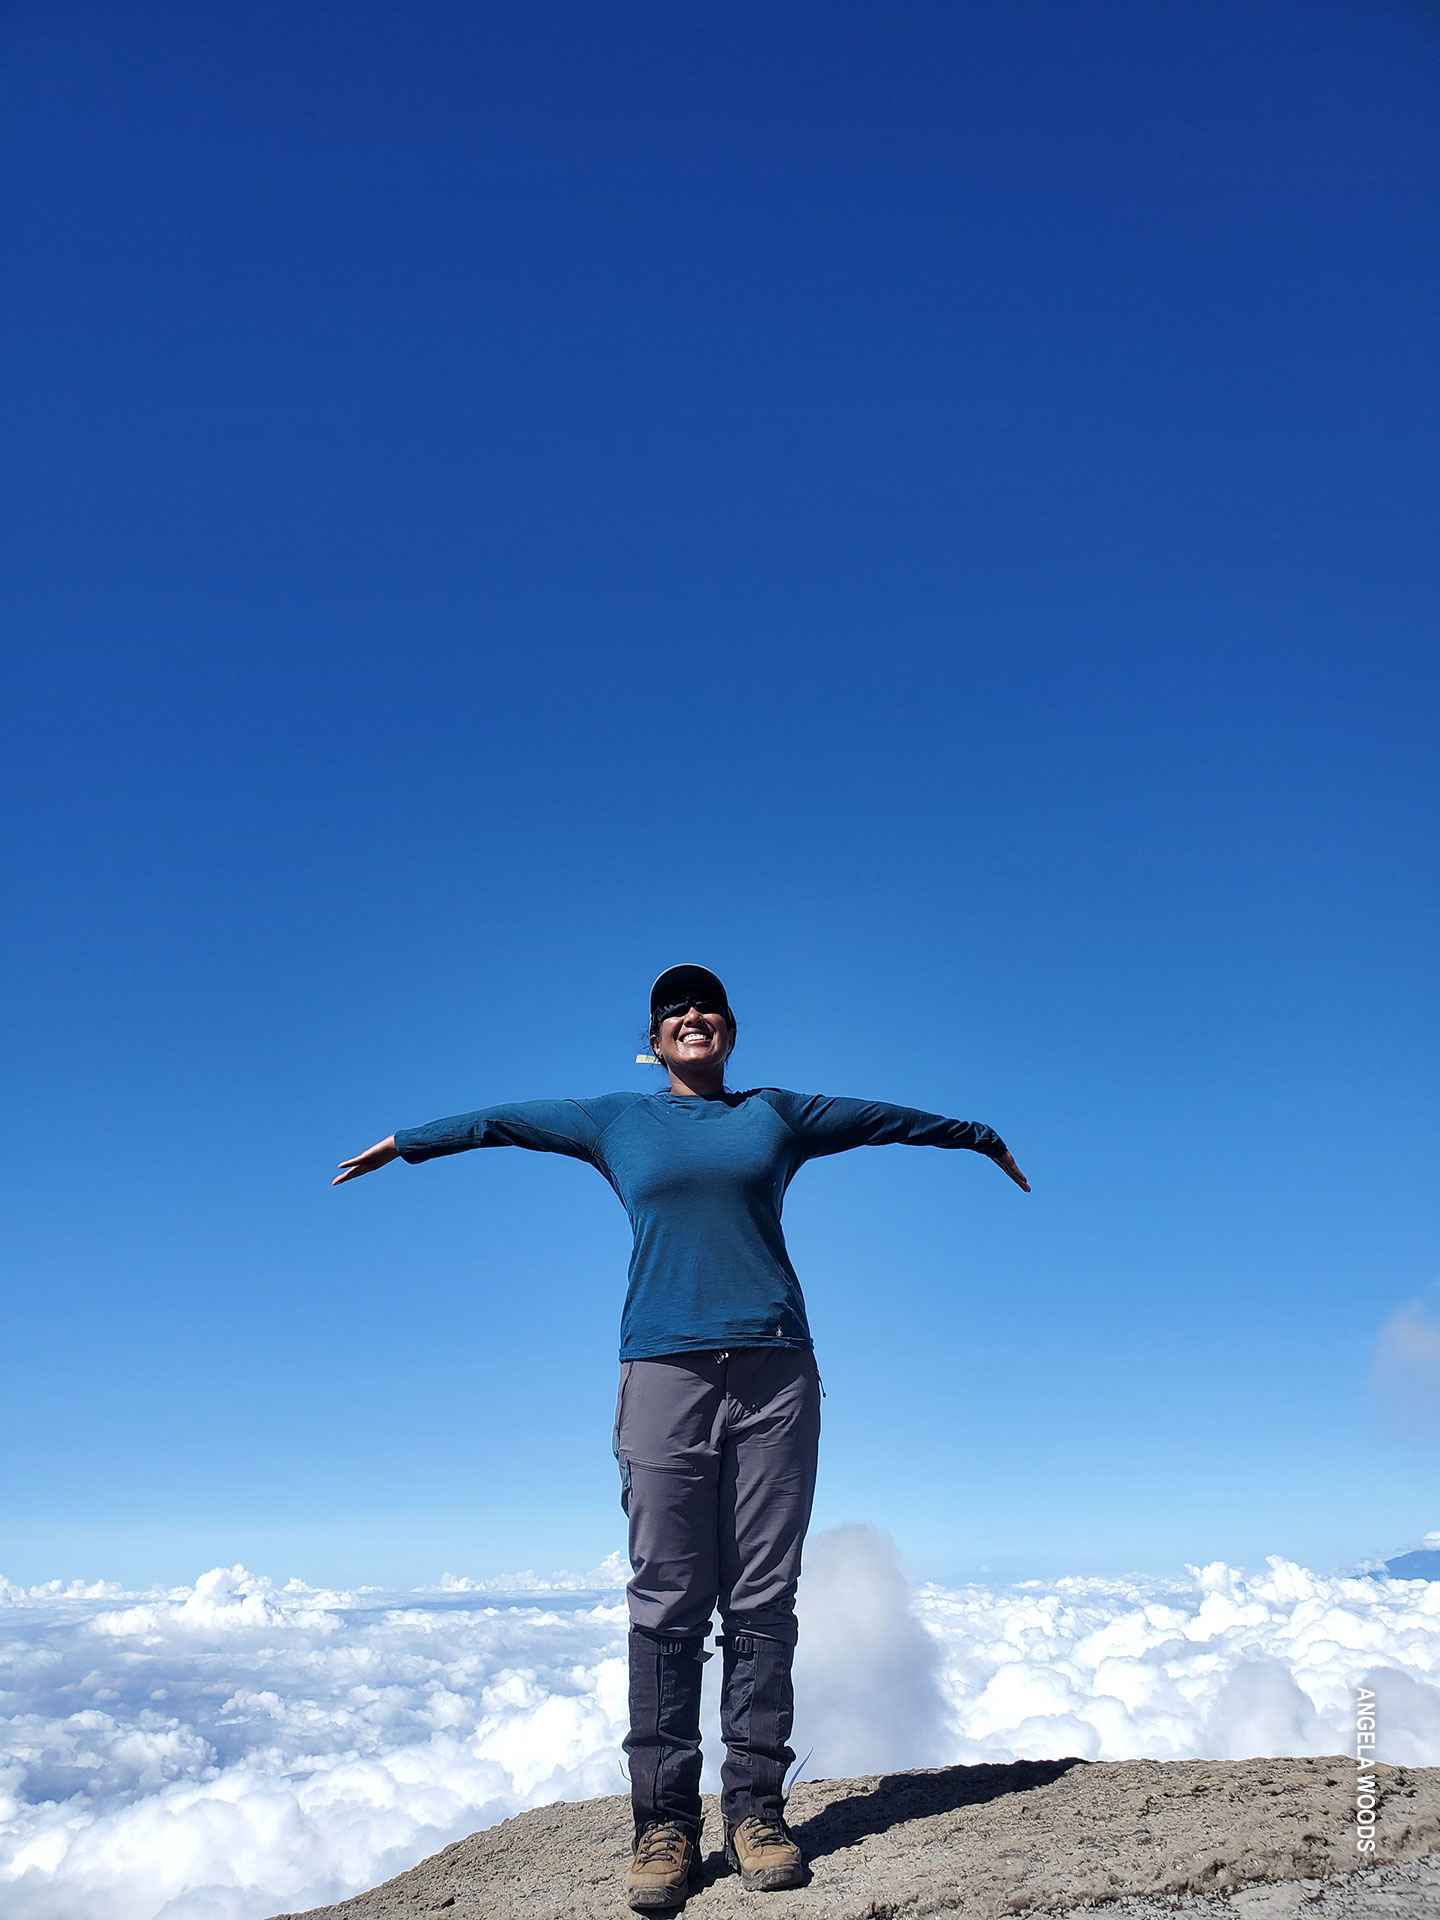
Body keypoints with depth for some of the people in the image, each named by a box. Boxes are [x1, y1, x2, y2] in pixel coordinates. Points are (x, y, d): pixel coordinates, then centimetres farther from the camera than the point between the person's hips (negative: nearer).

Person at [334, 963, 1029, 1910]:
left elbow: (889, 1117, 28)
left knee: (763, 1600, 0)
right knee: (667, 1604, -3)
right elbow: (503, 1119, 27)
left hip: (775, 1371, 1)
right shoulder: (618, 1121, 16)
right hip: (666, 1371, -1)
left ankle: (756, 1807, 8)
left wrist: (986, 1139, 39)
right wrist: (404, 1144, 35)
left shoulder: (779, 1113, 16)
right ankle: (665, 1822, 4)